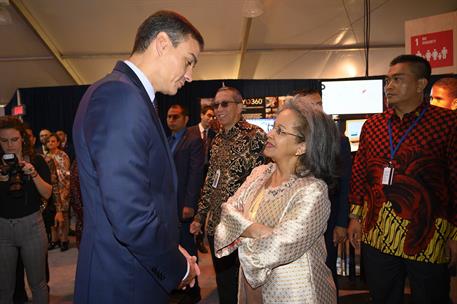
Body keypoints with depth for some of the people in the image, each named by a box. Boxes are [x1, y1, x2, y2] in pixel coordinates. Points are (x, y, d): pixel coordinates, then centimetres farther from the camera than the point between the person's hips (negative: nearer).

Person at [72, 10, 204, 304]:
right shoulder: (119, 94, -22)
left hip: (140, 274, 9)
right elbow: (130, 216, -29)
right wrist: (179, 268, -13)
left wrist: (174, 252, 7)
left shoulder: (132, 96, 10)